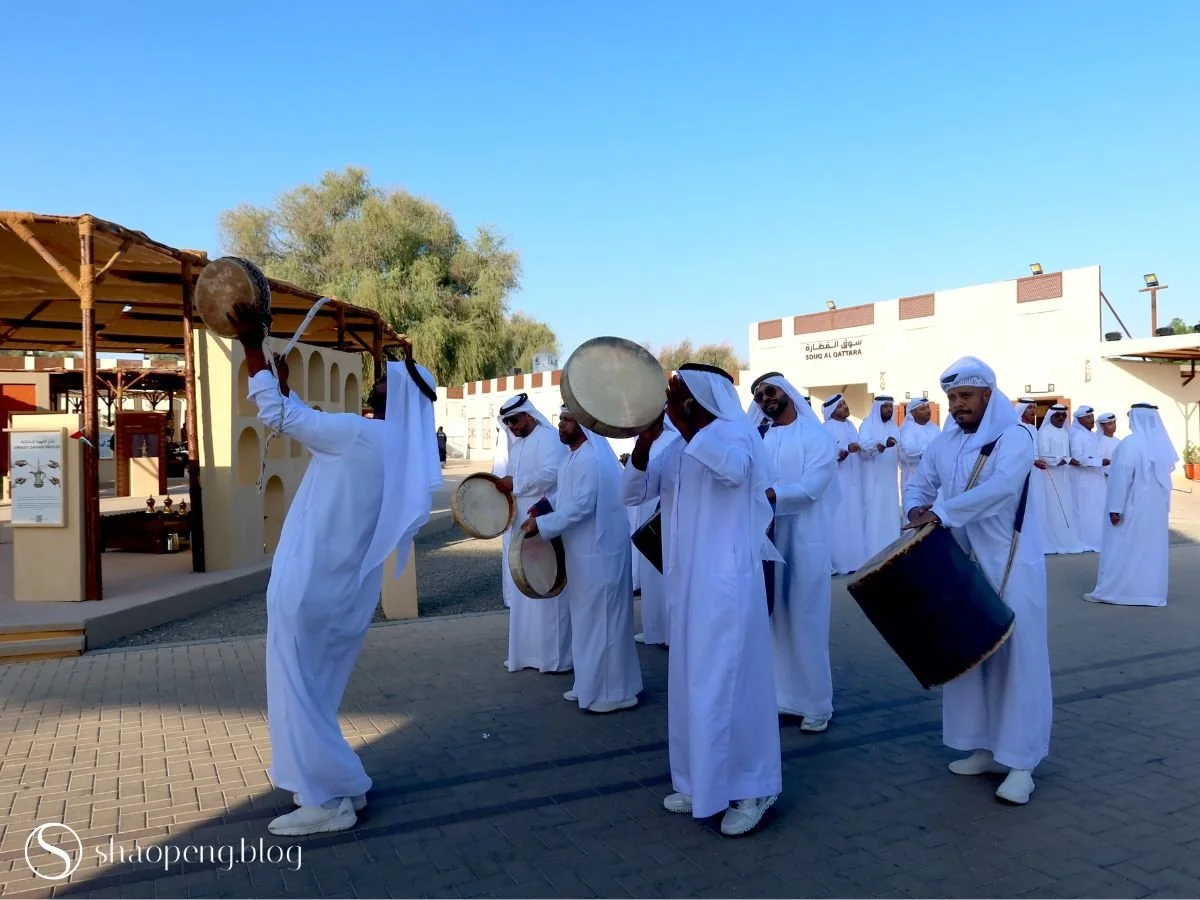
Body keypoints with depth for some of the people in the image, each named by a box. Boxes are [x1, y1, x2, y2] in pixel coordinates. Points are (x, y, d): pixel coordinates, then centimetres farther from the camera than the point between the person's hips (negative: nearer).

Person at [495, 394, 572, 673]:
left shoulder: (548, 437, -10)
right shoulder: (516, 442, 18)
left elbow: (550, 473, -24)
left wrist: (515, 484, -18)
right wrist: (504, 484, 0)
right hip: (520, 524, 9)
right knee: (523, 590, 12)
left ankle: (556, 655, 4)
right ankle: (528, 651, 22)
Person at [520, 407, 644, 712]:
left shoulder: (589, 459, -21)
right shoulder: (579, 454, 12)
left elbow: (581, 506, -26)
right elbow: (570, 496, 21)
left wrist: (541, 524, -19)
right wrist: (546, 508, 7)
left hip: (599, 550, -11)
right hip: (590, 548, 11)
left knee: (601, 618, -2)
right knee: (593, 617, 17)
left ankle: (611, 692, 9)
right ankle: (594, 684, 29)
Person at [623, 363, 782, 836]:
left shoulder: (735, 431, -8)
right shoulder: (678, 448, 14)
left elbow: (733, 467, -32)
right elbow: (634, 491, 5)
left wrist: (684, 422, -31)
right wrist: (644, 438, -11)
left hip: (727, 582, -8)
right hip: (689, 583, 8)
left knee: (729, 683, -3)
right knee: (695, 685, 15)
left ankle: (753, 789, 13)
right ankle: (704, 785, 28)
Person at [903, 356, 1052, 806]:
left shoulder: (1013, 437, -11)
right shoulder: (944, 443, 8)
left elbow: (1001, 487, -27)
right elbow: (919, 485, 14)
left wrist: (941, 512, -31)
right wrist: (916, 509, -9)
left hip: (1010, 564, -6)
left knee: (1016, 656, -1)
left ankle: (1020, 761, 7)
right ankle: (983, 745, 23)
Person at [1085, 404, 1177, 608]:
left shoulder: (1130, 444, -16)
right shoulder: (1163, 443, 4)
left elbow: (1122, 477, -19)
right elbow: (1169, 469, 9)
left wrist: (1115, 507, -16)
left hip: (1132, 506, -6)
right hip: (1158, 506, 6)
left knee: (1122, 548, 1)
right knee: (1153, 548, 10)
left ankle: (1109, 591, 5)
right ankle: (1152, 592, 15)